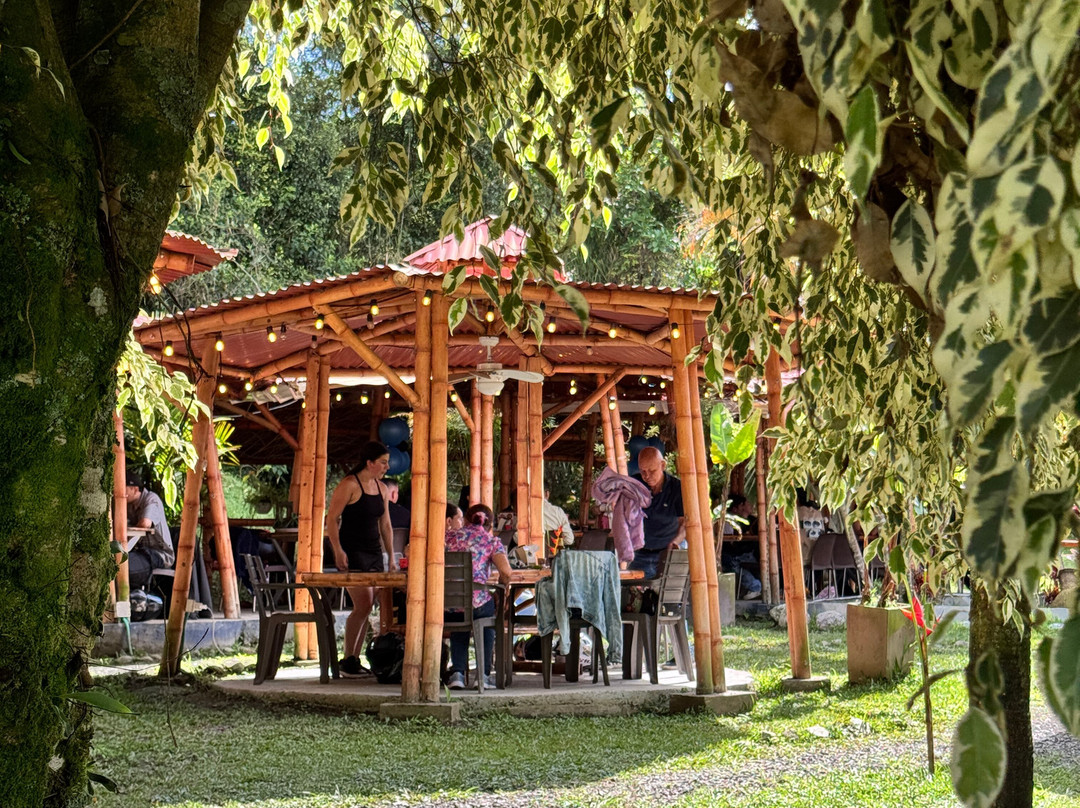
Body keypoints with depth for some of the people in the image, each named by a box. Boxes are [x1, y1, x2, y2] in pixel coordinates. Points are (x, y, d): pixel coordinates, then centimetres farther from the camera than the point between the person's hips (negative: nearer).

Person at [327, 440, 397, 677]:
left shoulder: (381, 488, 13)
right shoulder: (349, 485, -9)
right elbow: (331, 518, -11)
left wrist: (391, 558, 14)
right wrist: (338, 550, -20)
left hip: (374, 553, 8)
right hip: (352, 554, -7)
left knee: (366, 608, 5)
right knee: (363, 605, -14)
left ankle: (355, 661, 11)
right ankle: (347, 661, -5)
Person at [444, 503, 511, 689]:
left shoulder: (451, 535, 13)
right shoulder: (491, 541, 7)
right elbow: (505, 571, -7)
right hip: (475, 603, -2)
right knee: (489, 608, 33)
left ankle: (457, 672, 17)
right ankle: (484, 673, 24)